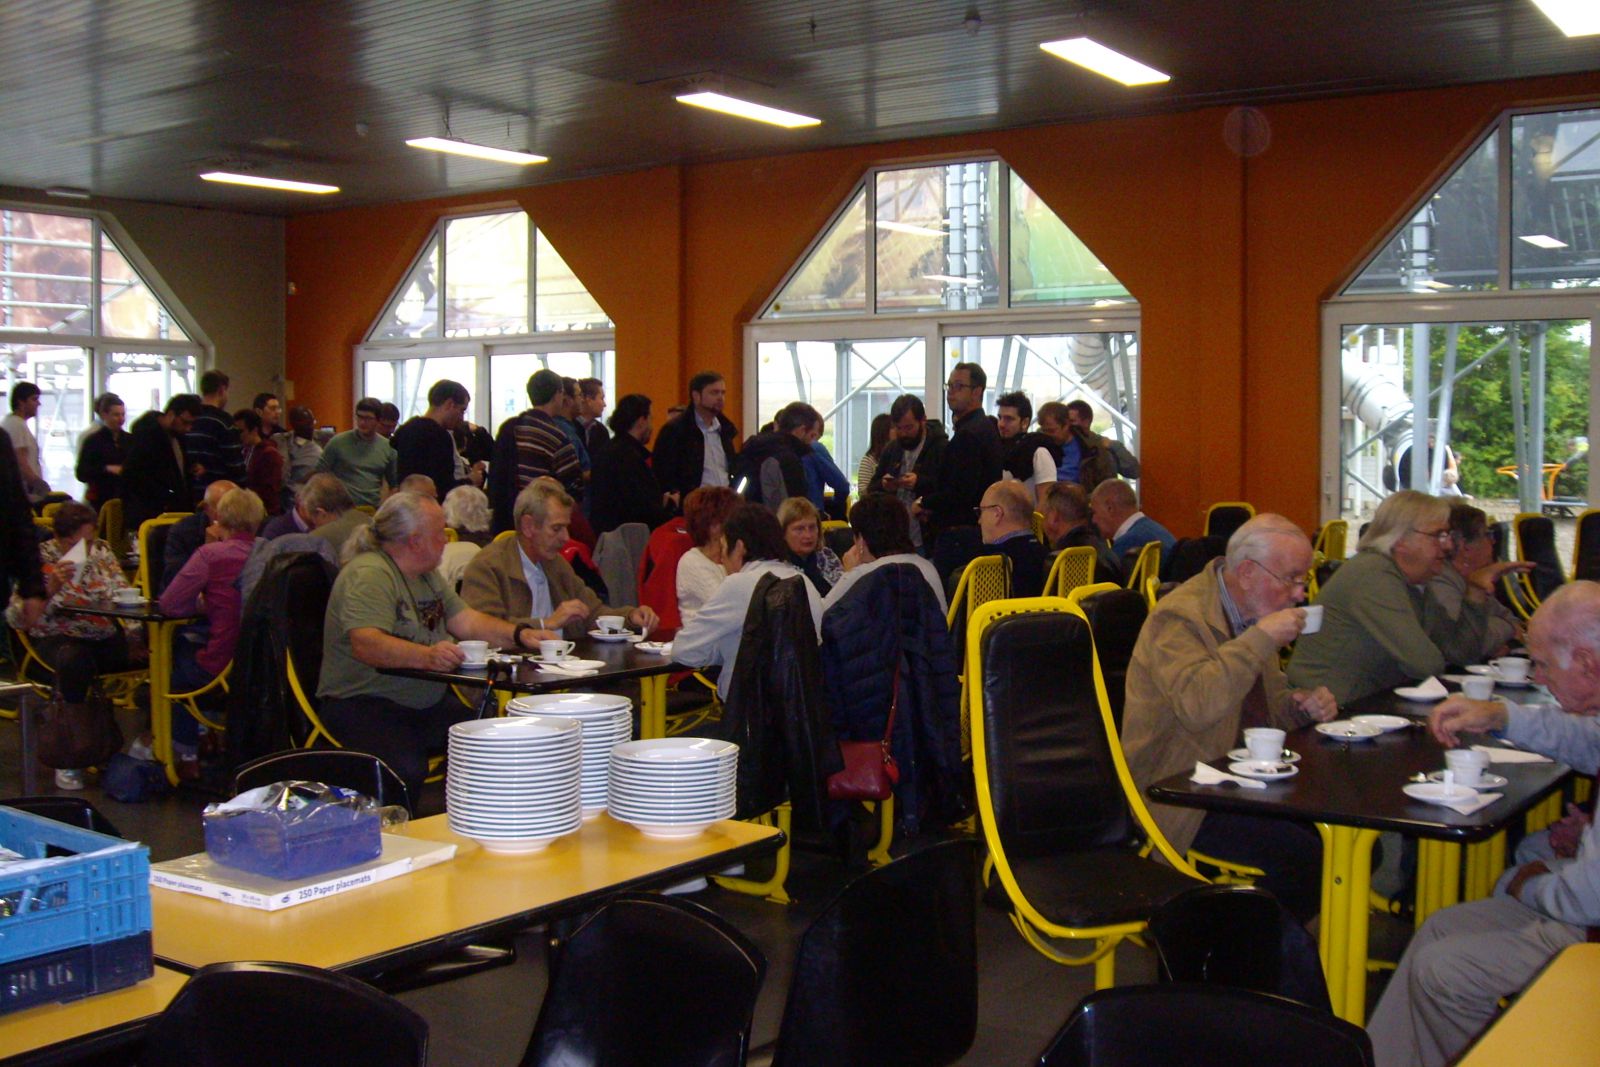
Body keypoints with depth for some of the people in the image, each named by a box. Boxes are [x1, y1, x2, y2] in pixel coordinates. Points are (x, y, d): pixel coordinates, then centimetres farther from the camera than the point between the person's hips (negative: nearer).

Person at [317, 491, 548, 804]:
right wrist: (427, 656, -44)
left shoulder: (427, 575, 16)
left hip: (429, 702, 9)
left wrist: (519, 634, 2)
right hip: (366, 704, -8)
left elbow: (467, 620, 18)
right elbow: (365, 644, -29)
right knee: (405, 771, -36)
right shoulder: (368, 575, -15)